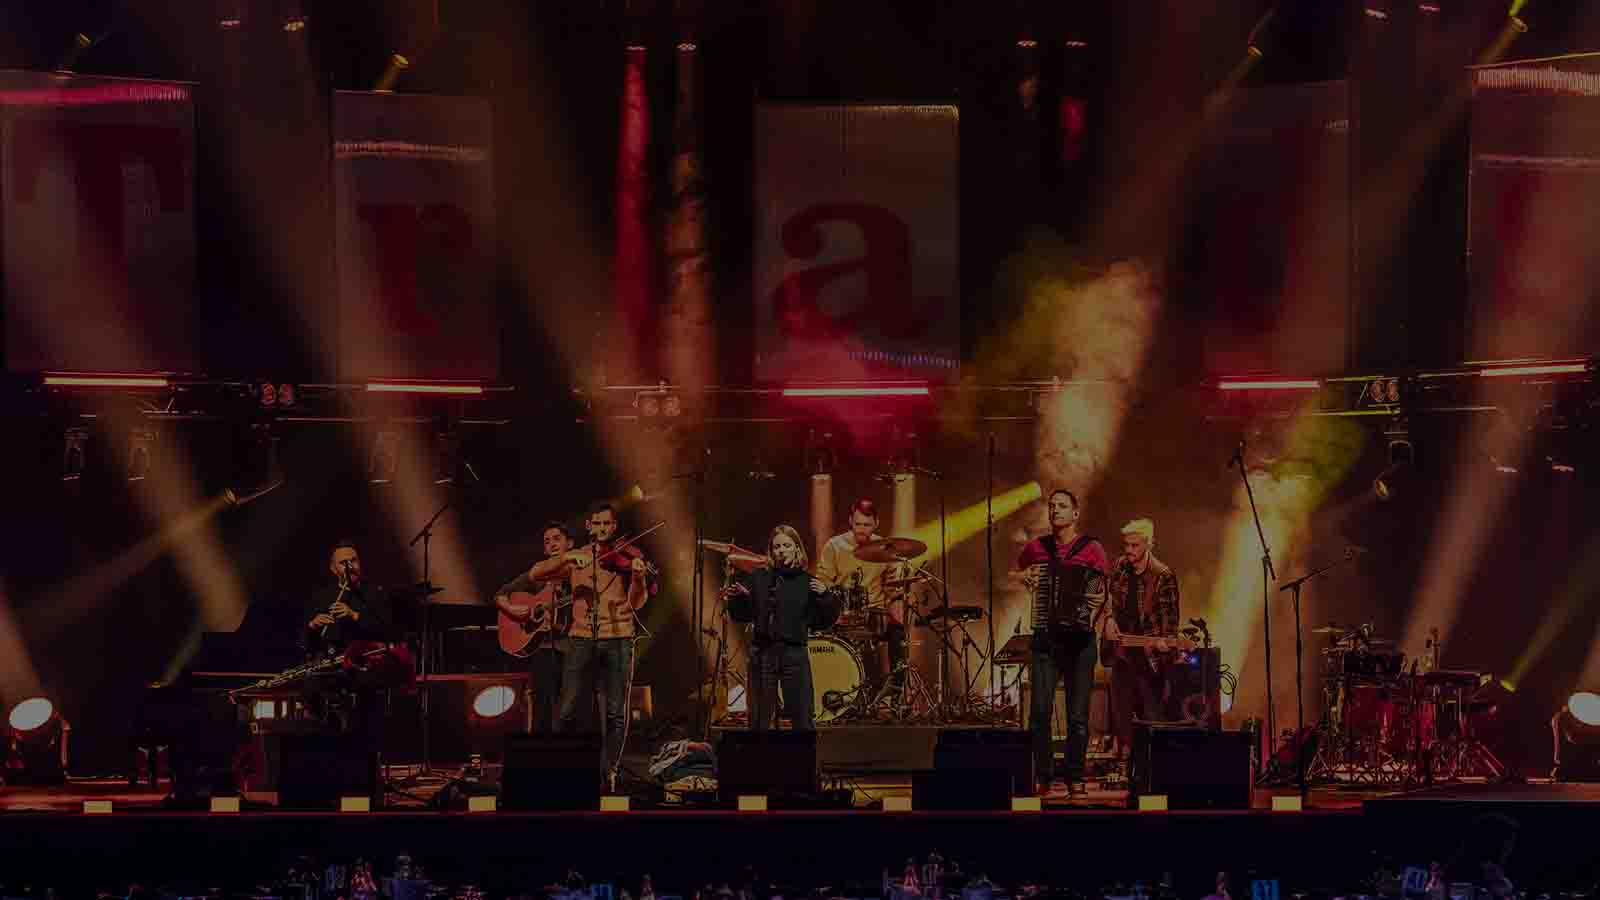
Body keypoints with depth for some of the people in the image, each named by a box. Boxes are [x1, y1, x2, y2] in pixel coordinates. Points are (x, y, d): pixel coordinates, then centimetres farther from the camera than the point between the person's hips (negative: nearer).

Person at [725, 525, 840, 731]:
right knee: (760, 719, 6)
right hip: (763, 652, 1)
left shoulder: (807, 582, 4)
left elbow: (827, 619, 4)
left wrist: (824, 596, -12)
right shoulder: (758, 579, 5)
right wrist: (736, 598, -9)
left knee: (803, 719, -1)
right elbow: (741, 615, 10)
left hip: (795, 654, -1)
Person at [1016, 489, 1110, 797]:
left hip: (1080, 640, -1)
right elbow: (1012, 573, 28)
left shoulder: (1092, 549, 3)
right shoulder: (1037, 547, 9)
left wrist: (1100, 600, -17)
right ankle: (1045, 777, -1)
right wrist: (1025, 579, 8)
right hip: (1045, 638, 1)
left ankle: (1075, 776, 12)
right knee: (1040, 711, -9)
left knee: (1078, 714, 1)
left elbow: (1105, 590, 4)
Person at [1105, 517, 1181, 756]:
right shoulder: (1120, 566, 4)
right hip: (1121, 650, 6)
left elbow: (1170, 614, -12)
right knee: (1121, 710, 12)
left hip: (1149, 655, -6)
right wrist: (1110, 618, 8)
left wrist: (1166, 640, -27)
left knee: (1152, 712, -4)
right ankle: (1125, 756, 23)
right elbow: (1108, 593, 22)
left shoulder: (1162, 575, -13)